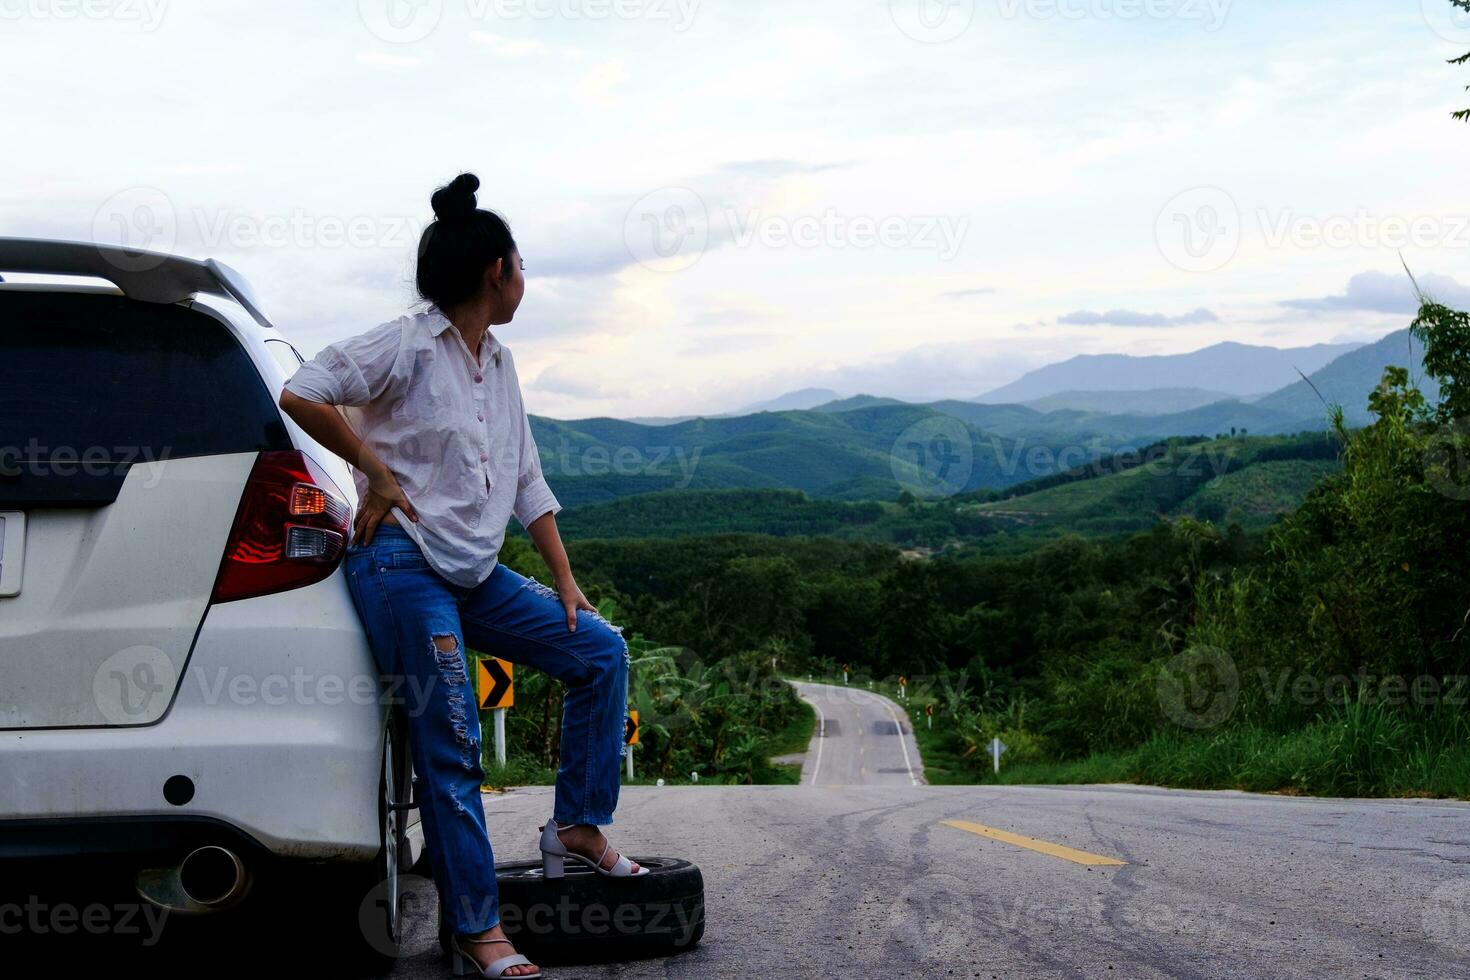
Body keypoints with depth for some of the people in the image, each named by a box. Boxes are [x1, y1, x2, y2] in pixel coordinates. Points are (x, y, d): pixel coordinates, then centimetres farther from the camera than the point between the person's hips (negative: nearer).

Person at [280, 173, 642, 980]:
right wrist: (378, 474, -12)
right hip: (404, 565, -8)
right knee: (450, 745, -10)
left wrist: (565, 582, 13)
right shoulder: (409, 346, -9)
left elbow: (528, 484, 18)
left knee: (601, 650, 5)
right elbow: (300, 396, -17)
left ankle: (577, 829, 13)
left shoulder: (499, 367, 15)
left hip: (475, 572, 8)